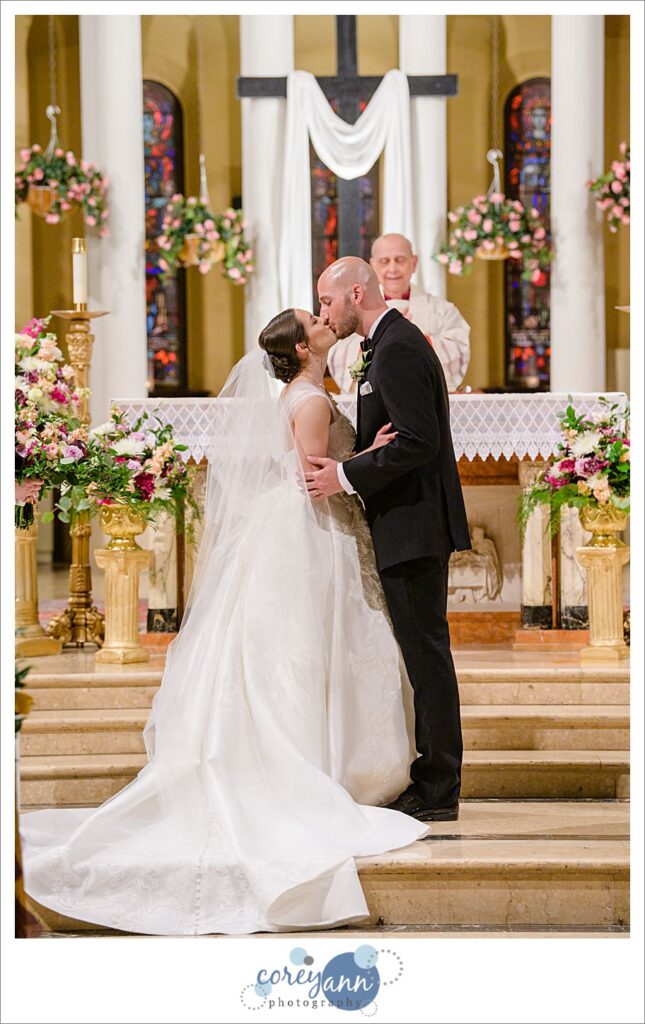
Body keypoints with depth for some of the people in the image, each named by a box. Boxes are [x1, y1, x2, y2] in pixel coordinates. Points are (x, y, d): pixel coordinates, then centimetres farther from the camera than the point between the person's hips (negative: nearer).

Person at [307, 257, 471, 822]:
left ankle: (437, 791, 0)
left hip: (413, 526, -11)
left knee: (425, 652, -6)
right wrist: (345, 469, 12)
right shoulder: (397, 342, 18)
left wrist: (346, 476, -18)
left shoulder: (396, 350, -15)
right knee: (422, 652, 13)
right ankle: (432, 779, 19)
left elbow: (418, 441, -23)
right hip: (412, 525, 11)